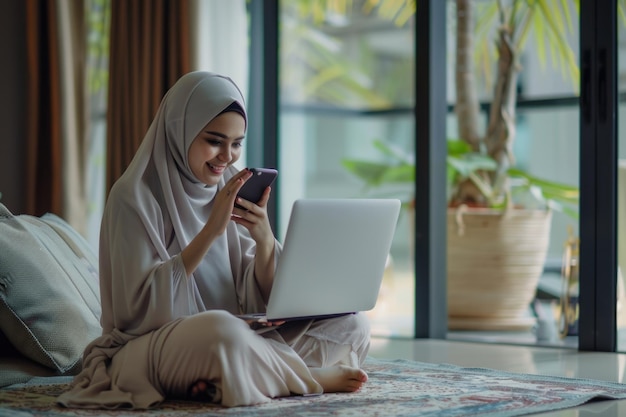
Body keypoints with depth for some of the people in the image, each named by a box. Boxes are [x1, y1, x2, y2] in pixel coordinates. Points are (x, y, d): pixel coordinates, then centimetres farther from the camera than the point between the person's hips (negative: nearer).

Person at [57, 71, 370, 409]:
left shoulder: (231, 189, 7)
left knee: (351, 324, -6)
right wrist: (211, 231, -25)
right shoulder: (136, 195, -11)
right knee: (221, 330, -39)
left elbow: (259, 301, 4)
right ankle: (313, 378, -13)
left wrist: (264, 240, -16)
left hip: (238, 338, 6)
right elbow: (143, 305, -20)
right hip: (152, 347, -6)